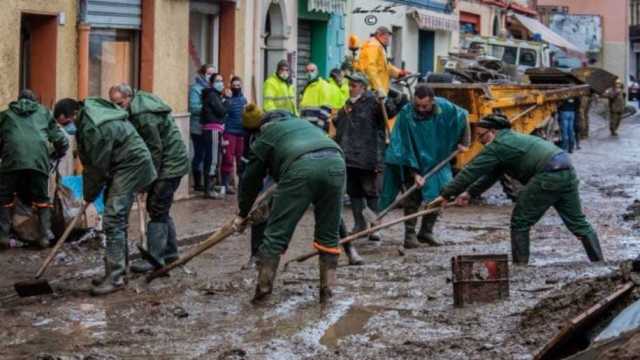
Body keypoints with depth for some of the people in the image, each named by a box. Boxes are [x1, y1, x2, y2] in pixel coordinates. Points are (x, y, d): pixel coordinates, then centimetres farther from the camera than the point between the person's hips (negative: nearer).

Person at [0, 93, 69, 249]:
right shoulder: (44, 112, 28)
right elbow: (61, 141, 24)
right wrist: (56, 156, 43)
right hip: (39, 159, 1)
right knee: (42, 199, 15)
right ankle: (45, 236, 10)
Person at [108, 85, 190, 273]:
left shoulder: (144, 116, -23)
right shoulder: (136, 111, 9)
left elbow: (155, 149, -22)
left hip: (170, 164, -10)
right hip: (170, 163, 10)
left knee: (157, 210, -10)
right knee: (160, 209, 16)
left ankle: (155, 259, -10)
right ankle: (170, 252, 24)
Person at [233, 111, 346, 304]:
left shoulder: (266, 135, 28)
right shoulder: (305, 124, 41)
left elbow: (251, 178, 30)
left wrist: (242, 214, 40)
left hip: (301, 167, -4)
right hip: (335, 162, 4)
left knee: (276, 232, 5)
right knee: (328, 234, 15)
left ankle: (263, 289, 7)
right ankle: (327, 290, 16)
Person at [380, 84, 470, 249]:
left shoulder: (445, 108, -17)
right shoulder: (406, 115, -27)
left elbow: (462, 117, 5)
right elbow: (406, 147, -23)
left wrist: (463, 142, 3)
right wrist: (415, 173, -25)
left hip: (436, 161, 4)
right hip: (413, 163, -4)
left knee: (438, 196, 3)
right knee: (413, 197, -12)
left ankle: (426, 232, 15)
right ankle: (410, 234, -7)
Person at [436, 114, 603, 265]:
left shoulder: (498, 146, -1)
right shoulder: (511, 139, 28)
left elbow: (471, 172, -2)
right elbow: (490, 175, 32)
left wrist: (445, 195, 2)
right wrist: (470, 192, 27)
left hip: (547, 176, -9)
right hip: (567, 171, 9)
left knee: (520, 222, 2)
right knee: (578, 222, 14)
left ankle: (520, 266, 5)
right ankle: (600, 263, 16)